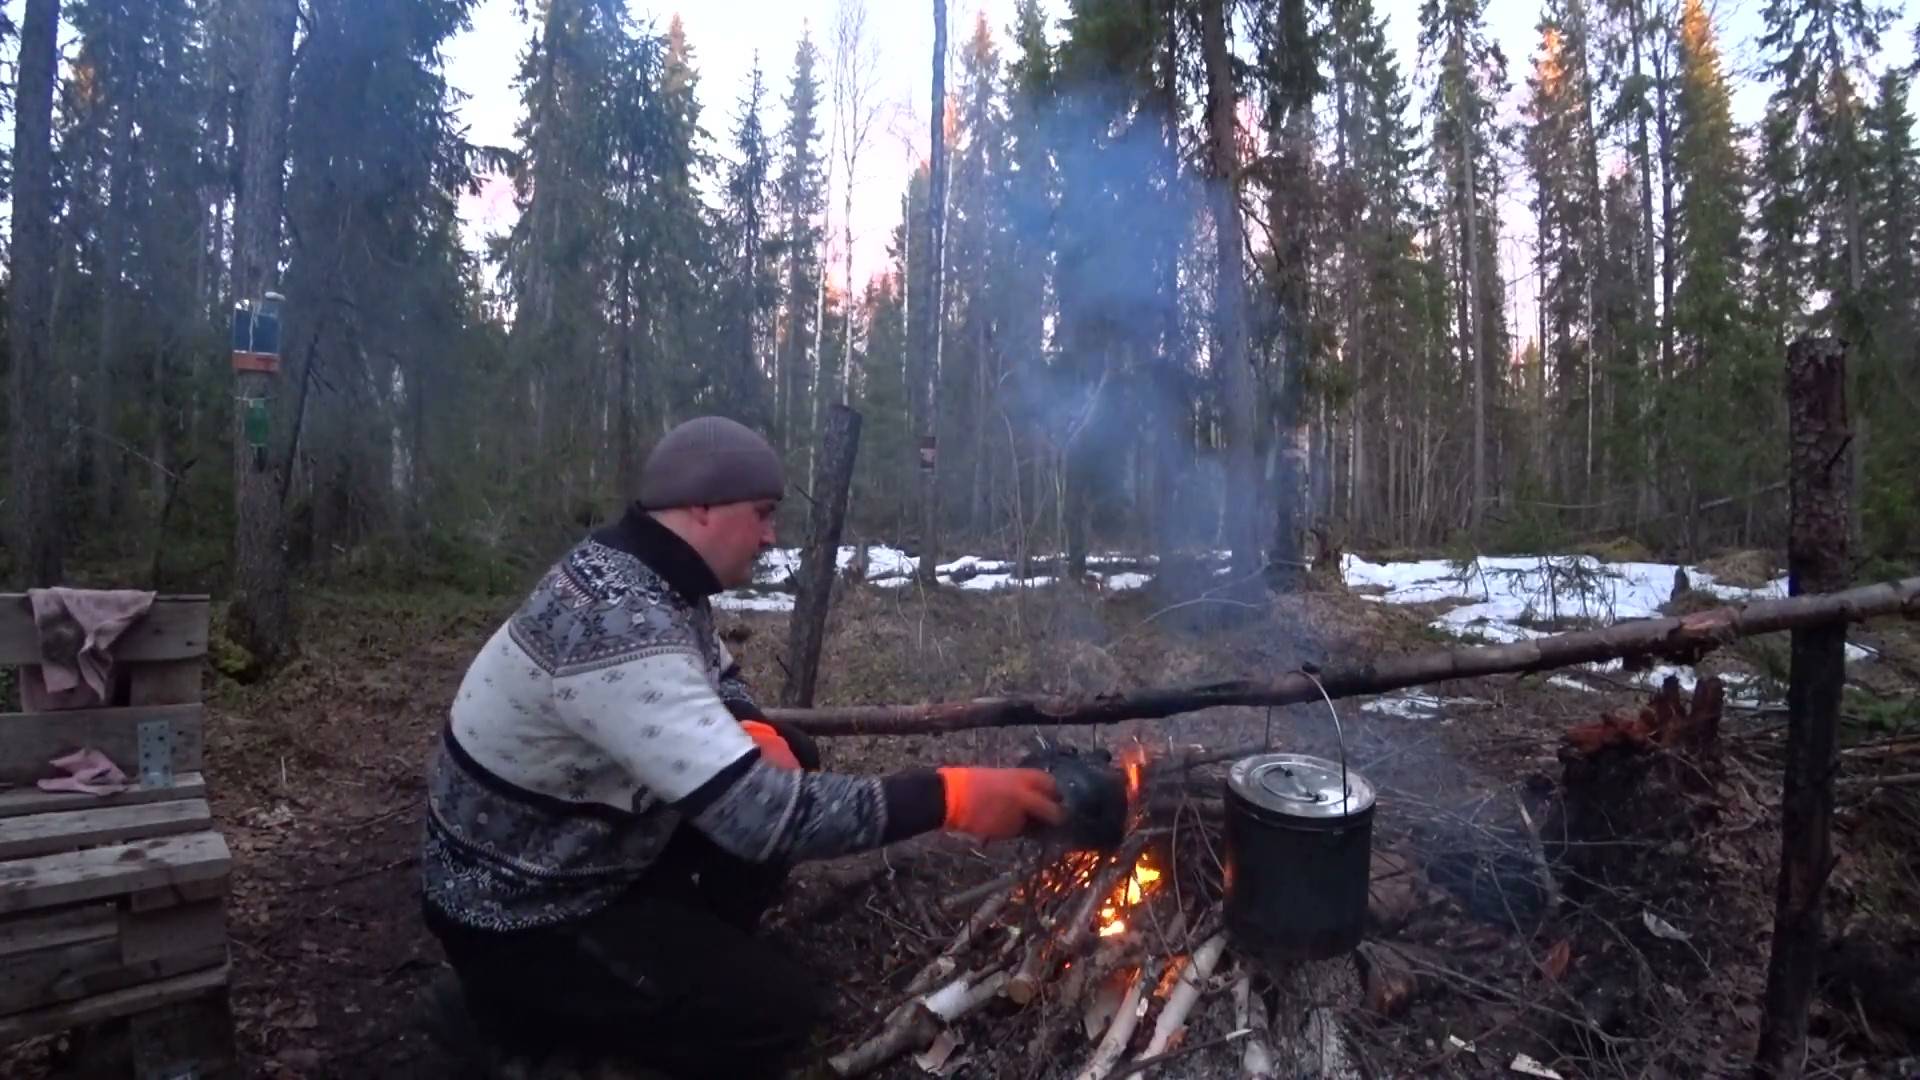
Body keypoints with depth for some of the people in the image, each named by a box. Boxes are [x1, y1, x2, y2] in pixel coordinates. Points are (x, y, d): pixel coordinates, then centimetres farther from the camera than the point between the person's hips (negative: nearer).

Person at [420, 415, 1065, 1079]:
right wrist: (949, 796, -34)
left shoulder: (652, 580, -4)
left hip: (597, 855, 9)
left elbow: (720, 684, 13)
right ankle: (528, 1000, 2)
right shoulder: (617, 622, -34)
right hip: (521, 917, -8)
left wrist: (760, 736, -11)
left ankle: (694, 946, 13)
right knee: (781, 1010, -14)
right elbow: (757, 815, -39)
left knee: (791, 763, 2)